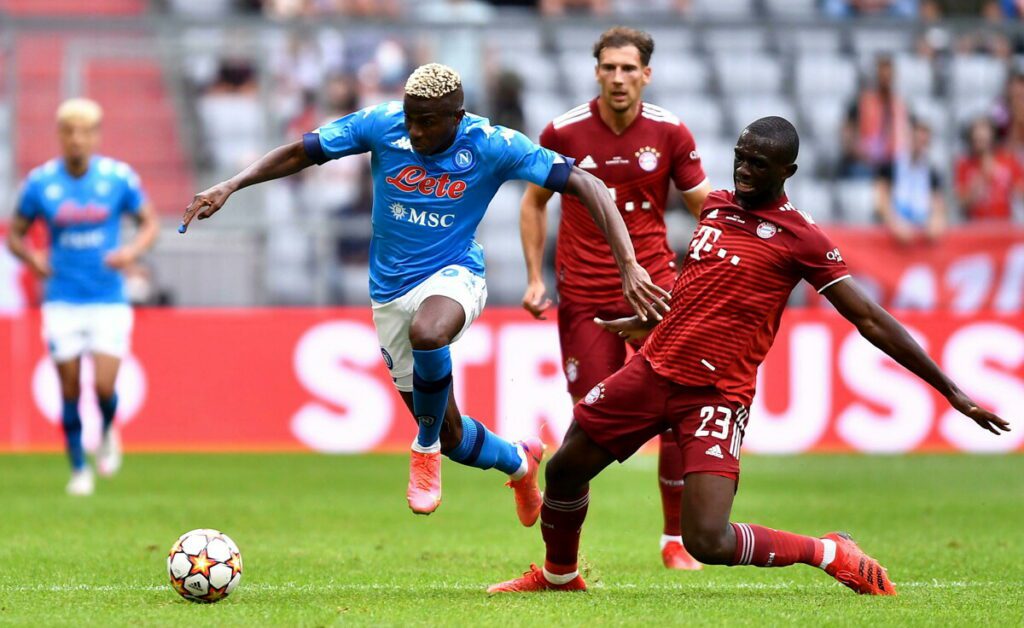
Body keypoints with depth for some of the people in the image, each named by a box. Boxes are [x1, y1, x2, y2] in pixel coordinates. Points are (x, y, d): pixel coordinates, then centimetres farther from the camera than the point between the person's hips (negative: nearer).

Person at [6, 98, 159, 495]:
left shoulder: (118, 177, -3)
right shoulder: (40, 182, -1)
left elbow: (149, 222, 8)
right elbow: (14, 234, 9)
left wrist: (133, 250, -12)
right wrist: (31, 258, -12)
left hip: (109, 301, -1)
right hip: (62, 302, 1)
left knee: (104, 386, -10)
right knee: (70, 391, 0)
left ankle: (108, 433, 24)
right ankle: (79, 469, 17)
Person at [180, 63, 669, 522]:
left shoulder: (491, 146, -15)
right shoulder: (381, 125, -10)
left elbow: (585, 185, -17)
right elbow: (300, 153, 0)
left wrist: (628, 266, -26)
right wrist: (230, 186, -13)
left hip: (453, 275, -4)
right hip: (391, 291, 4)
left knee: (427, 332, -41)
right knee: (451, 436, 7)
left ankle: (426, 449, -15)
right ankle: (519, 462, 42)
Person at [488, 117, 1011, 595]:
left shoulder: (800, 239, -9)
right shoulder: (716, 205, 9)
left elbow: (871, 321, -8)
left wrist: (952, 392, -10)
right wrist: (647, 320, 43)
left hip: (718, 394, -6)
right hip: (653, 371, 6)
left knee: (708, 542, -20)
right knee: (565, 471, 12)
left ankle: (830, 554, 4)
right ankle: (558, 574, 41)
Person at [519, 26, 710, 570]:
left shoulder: (669, 133, -1)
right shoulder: (563, 133, -3)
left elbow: (705, 208, 7)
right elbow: (534, 203, 11)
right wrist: (535, 277, 4)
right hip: (584, 295, -1)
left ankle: (676, 539, 4)